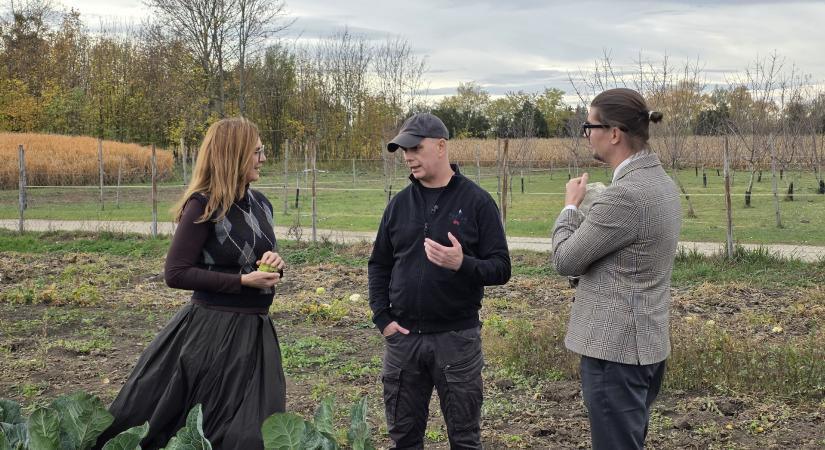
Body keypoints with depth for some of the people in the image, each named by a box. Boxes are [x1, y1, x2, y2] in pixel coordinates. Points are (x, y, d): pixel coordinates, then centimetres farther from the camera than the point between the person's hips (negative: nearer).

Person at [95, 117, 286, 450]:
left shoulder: (260, 204, 7)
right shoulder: (203, 205, -13)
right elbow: (176, 273, -14)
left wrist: (275, 264, -4)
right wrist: (242, 280, -18)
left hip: (255, 329, 7)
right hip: (213, 329, -7)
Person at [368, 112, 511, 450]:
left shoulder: (477, 201, -5)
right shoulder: (400, 203, 7)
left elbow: (501, 268, -8)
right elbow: (379, 265, 13)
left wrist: (463, 264, -27)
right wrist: (382, 318, 1)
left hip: (457, 337, -4)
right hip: (403, 336, 4)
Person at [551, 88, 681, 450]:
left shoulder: (626, 195, -23)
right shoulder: (660, 181, 9)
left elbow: (564, 261, -14)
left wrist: (570, 206, 0)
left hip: (616, 350, -10)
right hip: (646, 344, 10)